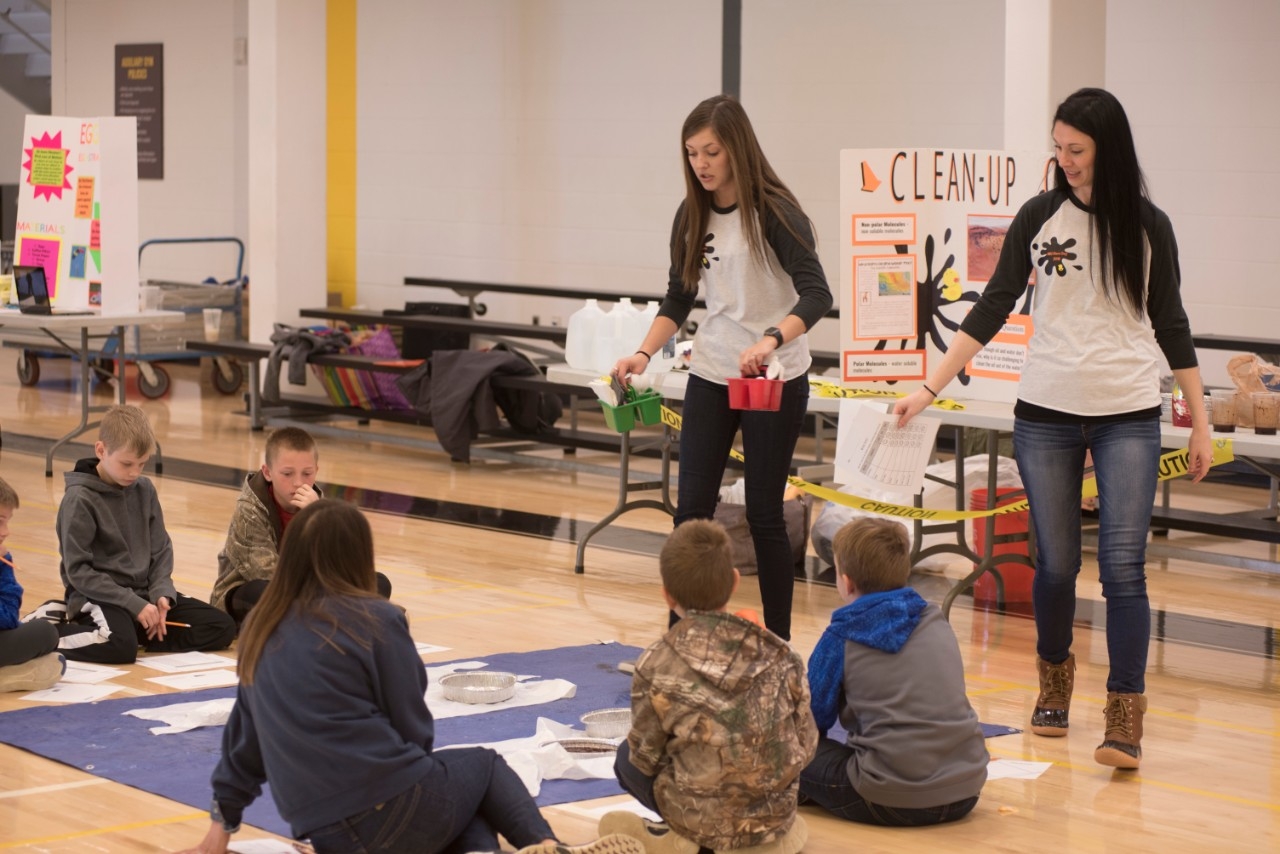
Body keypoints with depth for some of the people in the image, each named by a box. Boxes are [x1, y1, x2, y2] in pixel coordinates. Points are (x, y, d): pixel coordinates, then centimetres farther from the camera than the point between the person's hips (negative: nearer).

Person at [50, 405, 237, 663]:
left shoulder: (144, 490, 7)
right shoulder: (80, 499, -11)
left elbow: (161, 550, 12)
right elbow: (77, 570, -14)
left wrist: (162, 592, -8)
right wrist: (134, 604, -19)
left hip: (143, 592, 7)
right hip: (100, 596, -7)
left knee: (222, 627, -7)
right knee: (120, 646, -39)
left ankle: (139, 633, -7)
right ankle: (49, 628, -13)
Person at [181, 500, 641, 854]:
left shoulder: (261, 628, 10)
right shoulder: (376, 620, -8)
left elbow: (244, 730, 20)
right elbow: (413, 727, -1)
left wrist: (225, 816, 32)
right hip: (391, 813, -5)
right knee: (484, 764, 25)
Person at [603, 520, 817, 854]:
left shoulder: (657, 664, -12)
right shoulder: (780, 655, -5)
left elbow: (646, 757, -4)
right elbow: (805, 746, 1)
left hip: (699, 817, -3)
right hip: (775, 810, 3)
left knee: (627, 758, 24)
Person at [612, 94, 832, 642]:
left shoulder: (773, 211, -15)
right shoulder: (692, 216, 3)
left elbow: (816, 293, -26)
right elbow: (678, 299, 12)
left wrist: (769, 341, -42)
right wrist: (643, 355, -4)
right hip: (710, 376, 5)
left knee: (764, 513, 1)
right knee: (691, 509, 0)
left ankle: (777, 643, 12)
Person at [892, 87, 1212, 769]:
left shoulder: (1148, 226, 1)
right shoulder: (1039, 217, 2)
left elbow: (1171, 327, 7)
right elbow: (992, 310, 4)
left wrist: (1200, 422, 7)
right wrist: (929, 388, -2)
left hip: (1129, 417, -1)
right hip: (1046, 413, 1)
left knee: (1123, 565, -9)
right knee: (1055, 563, 7)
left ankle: (1124, 719, -7)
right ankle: (1054, 679, 31)